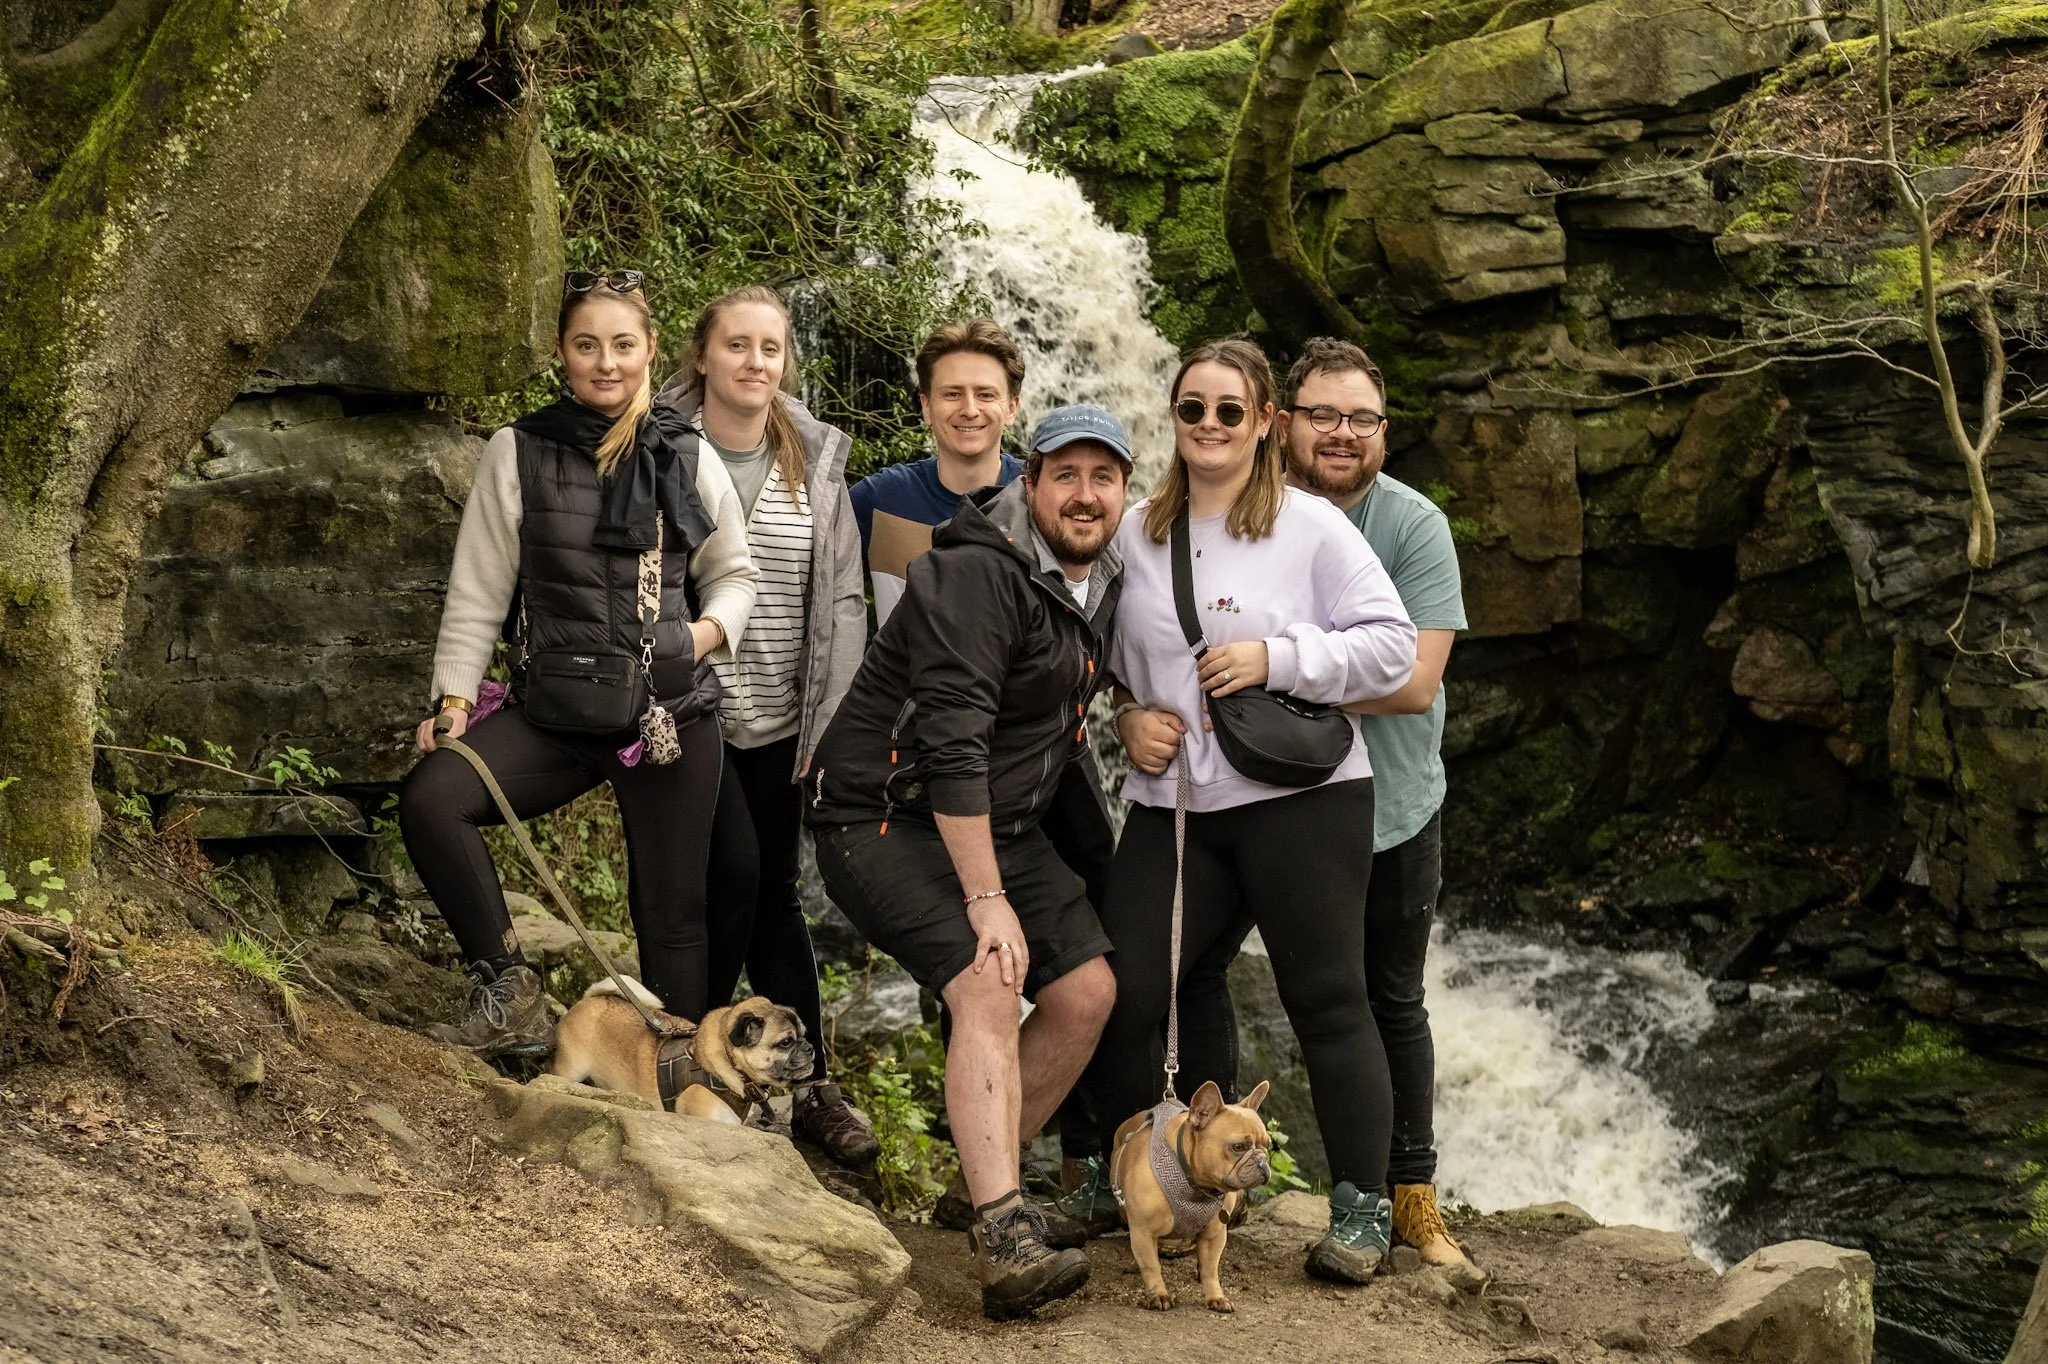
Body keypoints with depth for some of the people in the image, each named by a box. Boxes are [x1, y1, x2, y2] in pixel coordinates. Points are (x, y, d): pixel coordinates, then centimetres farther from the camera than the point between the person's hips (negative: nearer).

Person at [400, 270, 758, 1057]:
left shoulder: (689, 459, 5)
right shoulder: (518, 453, 2)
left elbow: (734, 573, 15)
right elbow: (478, 590, 3)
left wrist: (713, 628, -5)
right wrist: (455, 696, -6)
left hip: (673, 712, 0)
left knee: (672, 911, 4)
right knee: (428, 799, -24)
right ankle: (509, 993, -11)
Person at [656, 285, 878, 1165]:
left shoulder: (815, 460, 5)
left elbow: (842, 600, 5)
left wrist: (835, 724, -2)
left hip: (777, 720, 3)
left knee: (775, 893, 9)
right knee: (734, 874, -16)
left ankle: (808, 1084, 17)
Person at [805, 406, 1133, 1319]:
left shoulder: (1102, 586, 7)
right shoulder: (979, 575, -22)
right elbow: (953, 742, -28)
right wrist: (985, 899, -28)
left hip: (999, 822, 9)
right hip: (887, 819, -9)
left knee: (1086, 991, 4)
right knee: (988, 987, -25)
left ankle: (990, 1183, 17)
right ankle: (1004, 1243, -32)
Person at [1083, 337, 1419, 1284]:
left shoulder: (1310, 526, -2)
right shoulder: (1137, 536, 11)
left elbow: (1391, 644, -7)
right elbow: (1107, 659, 21)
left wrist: (1276, 656, -17)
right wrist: (1128, 717, 1)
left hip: (1301, 797, -4)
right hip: (1173, 808, 4)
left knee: (1326, 1000, 0)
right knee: (1116, 992, -2)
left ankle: (1361, 1208, 12)